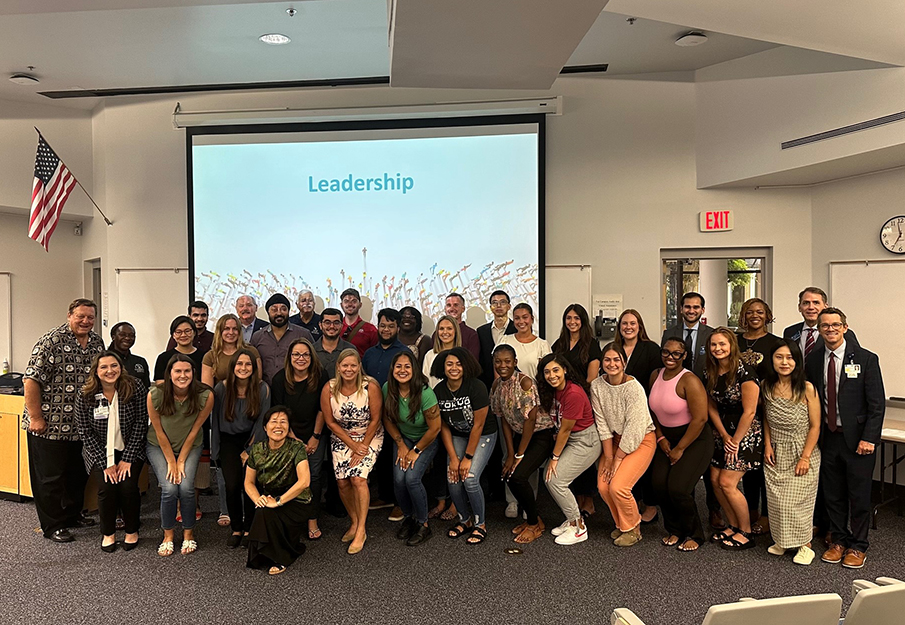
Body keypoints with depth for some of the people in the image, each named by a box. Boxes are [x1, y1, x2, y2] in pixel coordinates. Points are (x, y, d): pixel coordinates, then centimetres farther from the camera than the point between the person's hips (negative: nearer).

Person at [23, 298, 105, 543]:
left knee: (78, 474, 18)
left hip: (81, 425, 7)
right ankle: (52, 526, 17)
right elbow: (31, 380, -17)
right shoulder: (51, 341, -15)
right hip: (50, 424, -7)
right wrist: (35, 417, -18)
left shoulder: (97, 342, 7)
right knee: (50, 477, 4)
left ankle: (72, 515, 35)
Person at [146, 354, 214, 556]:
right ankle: (168, 534, 8)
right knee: (169, 488, -18)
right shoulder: (155, 394, -24)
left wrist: (181, 461, -10)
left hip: (190, 447, 0)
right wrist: (171, 462, -10)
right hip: (159, 446, 0)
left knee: (186, 488, -18)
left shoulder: (205, 396, -23)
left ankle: (189, 533, 7)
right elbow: (159, 432, -14)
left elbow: (194, 430, -13)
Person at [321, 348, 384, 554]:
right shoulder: (329, 389, -12)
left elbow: (375, 420, -12)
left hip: (370, 437, -3)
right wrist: (354, 446, -9)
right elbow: (330, 422, -6)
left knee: (358, 478, -18)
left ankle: (361, 530, -6)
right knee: (342, 482, -5)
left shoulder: (370, 387, -18)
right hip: (341, 439, 3)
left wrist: (362, 449, -11)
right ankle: (354, 522, 18)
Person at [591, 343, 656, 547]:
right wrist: (608, 457, -6)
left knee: (618, 486, -18)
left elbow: (634, 429, -22)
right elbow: (602, 423, -4)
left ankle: (632, 530, 9)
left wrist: (617, 459, -17)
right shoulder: (597, 386, -7)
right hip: (615, 439, 5)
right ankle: (622, 524, 20)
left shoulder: (634, 388, -23)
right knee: (603, 486, -7)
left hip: (641, 440, -5)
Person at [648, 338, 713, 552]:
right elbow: (653, 410, 12)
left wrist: (680, 448, -14)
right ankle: (675, 530, 16)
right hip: (668, 438, 6)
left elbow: (700, 419, -21)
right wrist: (660, 438, 1)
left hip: (695, 439, -6)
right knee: (658, 484, -8)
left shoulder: (689, 381, -20)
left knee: (678, 488, -16)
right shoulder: (655, 375, 1)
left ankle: (694, 535, 10)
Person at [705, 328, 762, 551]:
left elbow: (749, 412, -17)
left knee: (727, 483, -9)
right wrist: (724, 436, 0)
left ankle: (746, 533, 10)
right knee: (715, 480, 4)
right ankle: (734, 526, 22)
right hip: (722, 434, 7)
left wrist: (735, 442, -12)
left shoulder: (744, 372, -18)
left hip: (746, 435, -7)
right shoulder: (710, 374, 3)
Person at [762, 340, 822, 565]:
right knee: (776, 500, 6)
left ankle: (805, 545, 18)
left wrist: (805, 457, -12)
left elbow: (815, 426, -9)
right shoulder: (766, 386, -2)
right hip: (776, 454, 4)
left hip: (802, 454, -3)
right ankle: (781, 540, 26)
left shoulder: (807, 388, -14)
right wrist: (767, 445, 1)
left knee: (798, 500, -1)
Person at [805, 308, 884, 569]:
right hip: (828, 437, 3)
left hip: (857, 439, -3)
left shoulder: (866, 359, -7)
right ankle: (839, 540, 28)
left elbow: (877, 404, -8)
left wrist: (869, 438, -14)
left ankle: (858, 547, 23)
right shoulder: (813, 360, 4)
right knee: (832, 494, 12)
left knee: (859, 495, 6)